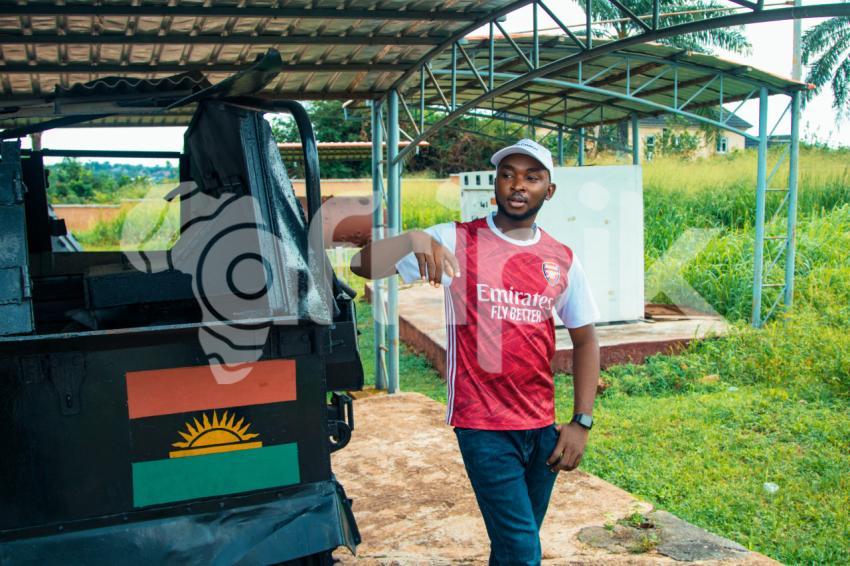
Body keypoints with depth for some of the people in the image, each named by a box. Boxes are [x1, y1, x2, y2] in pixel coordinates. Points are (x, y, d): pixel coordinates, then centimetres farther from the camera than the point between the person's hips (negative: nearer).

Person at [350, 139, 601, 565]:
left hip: (543, 426, 4)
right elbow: (363, 266, -12)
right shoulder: (456, 241, -6)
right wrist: (414, 239, -32)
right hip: (484, 425, -4)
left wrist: (581, 422, 4)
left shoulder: (562, 259, 5)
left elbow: (584, 340, 11)